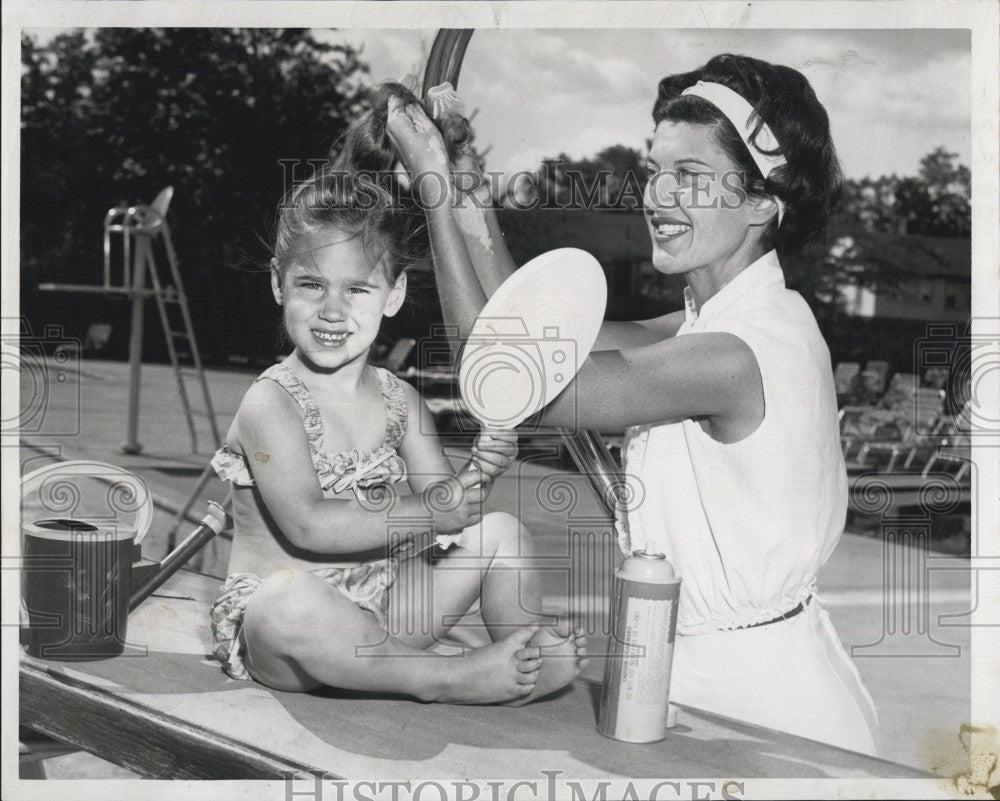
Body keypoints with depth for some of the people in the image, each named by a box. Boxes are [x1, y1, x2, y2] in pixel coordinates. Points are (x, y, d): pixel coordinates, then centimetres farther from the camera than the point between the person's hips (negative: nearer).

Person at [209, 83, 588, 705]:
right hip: (272, 633, -5)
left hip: (381, 613, 6)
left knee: (500, 531, -4)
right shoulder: (271, 403, -14)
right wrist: (433, 512, -26)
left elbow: (440, 500, -1)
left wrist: (475, 476, -24)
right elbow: (309, 526, -26)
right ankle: (447, 679, -29)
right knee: (286, 597, -40)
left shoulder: (399, 401, 4)